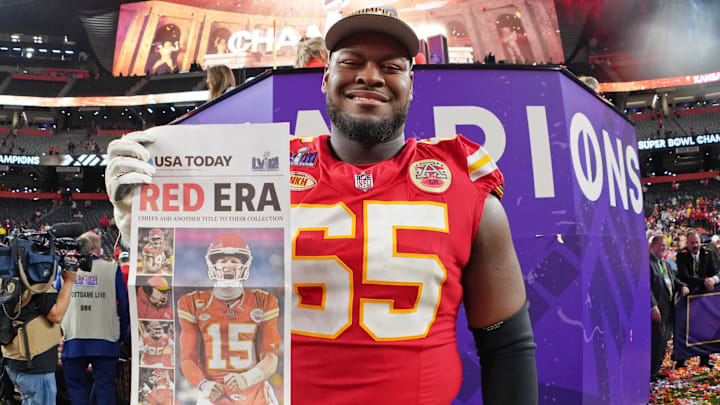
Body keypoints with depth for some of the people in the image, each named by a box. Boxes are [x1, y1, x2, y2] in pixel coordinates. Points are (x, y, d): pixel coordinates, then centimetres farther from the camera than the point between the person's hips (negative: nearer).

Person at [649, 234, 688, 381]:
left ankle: (655, 370, 23)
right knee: (657, 340, -7)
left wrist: (682, 286, -2)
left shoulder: (665, 263, 19)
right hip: (657, 309, -9)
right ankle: (650, 372, 3)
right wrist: (653, 306, -21)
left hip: (668, 308, 9)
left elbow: (673, 279, 21)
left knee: (663, 340, 13)